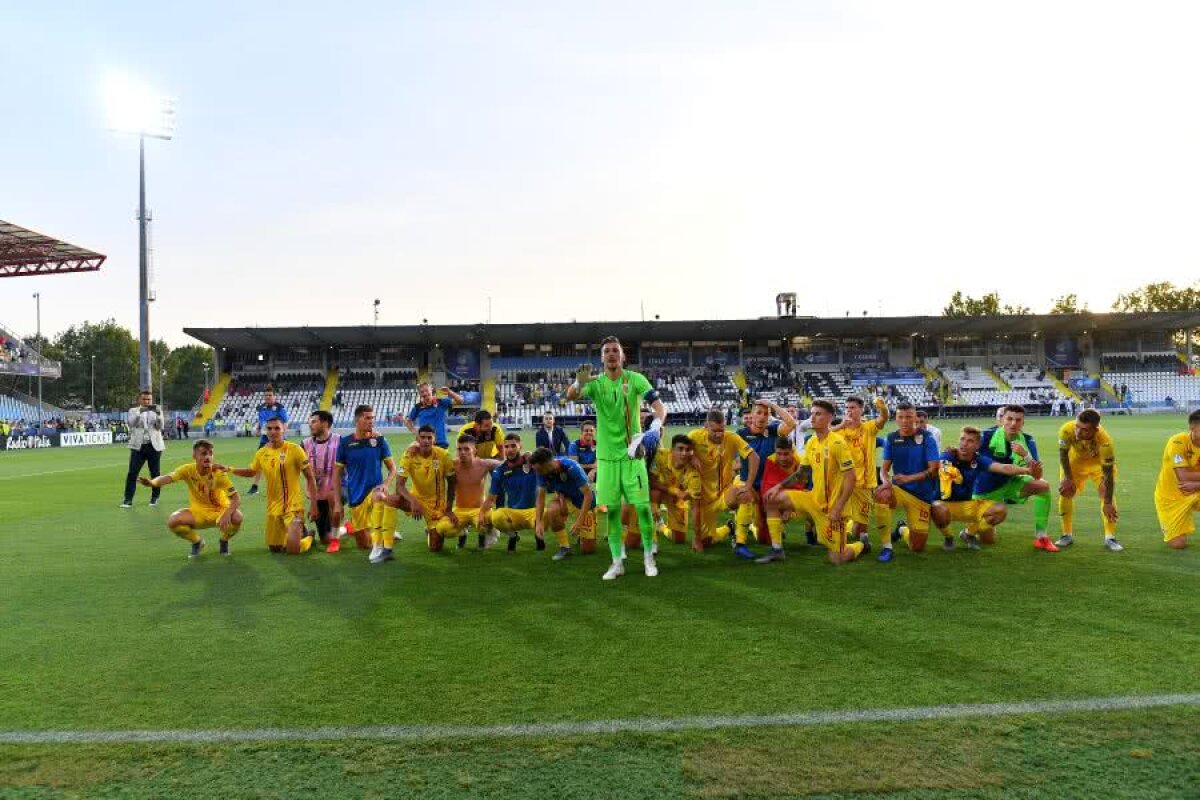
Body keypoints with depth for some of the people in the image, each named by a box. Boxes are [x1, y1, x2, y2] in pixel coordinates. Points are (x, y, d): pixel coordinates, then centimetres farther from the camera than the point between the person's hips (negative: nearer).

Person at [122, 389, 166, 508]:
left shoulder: (157, 411, 10)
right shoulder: (133, 411, 9)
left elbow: (160, 427, -2)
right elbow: (130, 423, -8)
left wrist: (157, 414, -18)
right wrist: (139, 413, -21)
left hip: (154, 446, 0)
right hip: (138, 447, 0)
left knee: (155, 473, 5)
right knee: (132, 473, -6)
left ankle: (155, 497, 16)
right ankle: (128, 499, -4)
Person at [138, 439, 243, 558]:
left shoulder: (219, 473, -20)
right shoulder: (188, 470, -15)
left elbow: (235, 499, -24)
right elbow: (168, 478, -33)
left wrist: (227, 514, -44)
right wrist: (152, 482, -56)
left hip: (219, 511, -2)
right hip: (198, 512, 2)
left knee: (236, 517, -33)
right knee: (172, 521, -24)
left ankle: (224, 541, 3)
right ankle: (197, 542, 7)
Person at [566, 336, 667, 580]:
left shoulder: (635, 379, -3)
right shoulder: (596, 382, 0)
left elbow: (658, 405, -12)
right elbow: (571, 396, -16)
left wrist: (656, 425, -33)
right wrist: (578, 384, -39)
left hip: (632, 454, -1)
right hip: (606, 456, 2)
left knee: (643, 506, -3)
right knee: (611, 510, 3)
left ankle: (649, 557, 16)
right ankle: (617, 562, 16)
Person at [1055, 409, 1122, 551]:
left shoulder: (1105, 441, -42)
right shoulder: (1067, 429, -38)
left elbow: (1108, 474, -34)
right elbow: (1063, 454, -17)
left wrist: (1107, 503, -31)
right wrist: (1068, 478, -16)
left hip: (1099, 461, -2)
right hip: (1075, 459, 2)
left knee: (1107, 493, -14)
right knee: (1065, 491, -5)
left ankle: (1110, 538, -1)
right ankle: (1067, 535, 10)